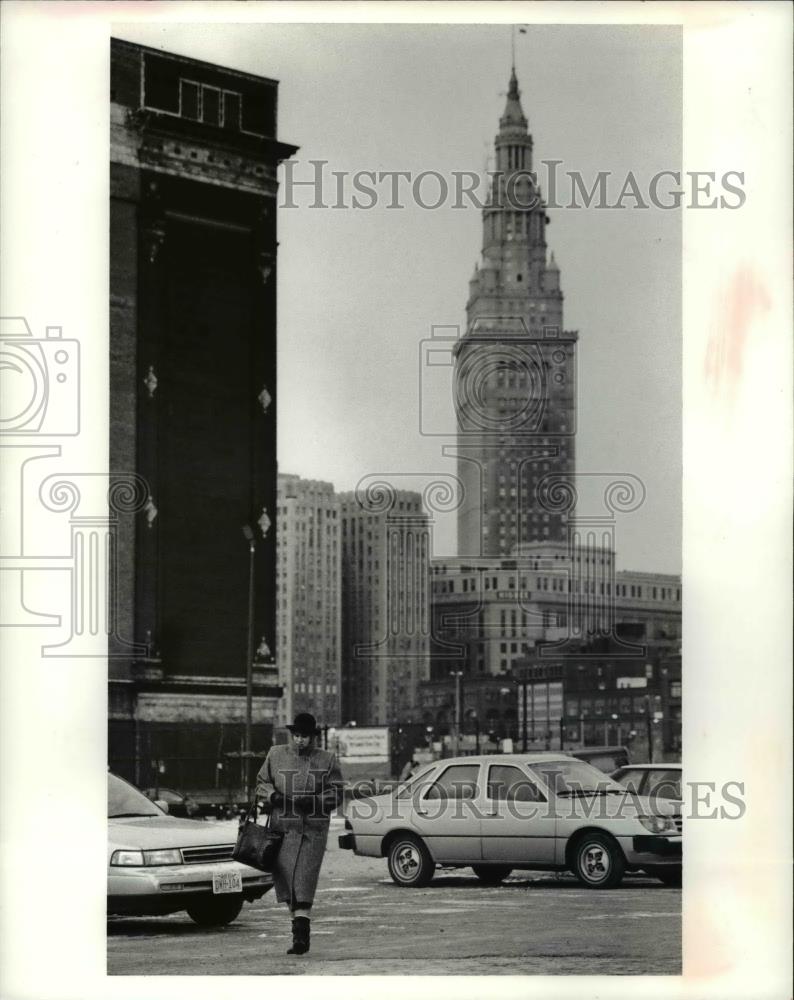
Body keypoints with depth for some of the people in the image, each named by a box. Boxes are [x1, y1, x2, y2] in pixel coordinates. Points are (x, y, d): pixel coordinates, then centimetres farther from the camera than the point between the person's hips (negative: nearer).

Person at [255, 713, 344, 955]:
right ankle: (299, 923, 20)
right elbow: (261, 782, 17)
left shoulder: (327, 760, 6)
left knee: (303, 882, -11)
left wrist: (314, 801, -13)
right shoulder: (275, 756, 10)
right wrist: (272, 794, -5)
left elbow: (336, 793, 4)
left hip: (314, 830, -2)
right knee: (284, 879, 2)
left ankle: (301, 934, -12)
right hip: (282, 828, 3)